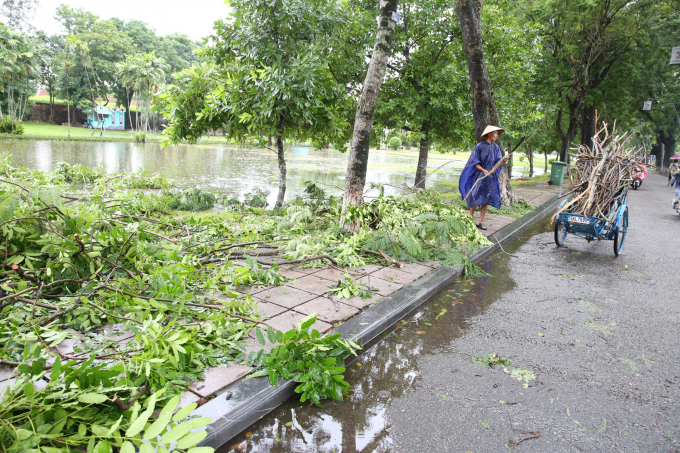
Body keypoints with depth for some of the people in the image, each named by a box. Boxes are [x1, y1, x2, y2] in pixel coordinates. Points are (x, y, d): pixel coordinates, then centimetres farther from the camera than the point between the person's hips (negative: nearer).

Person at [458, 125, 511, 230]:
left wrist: (503, 160, -22)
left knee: (486, 200, 3)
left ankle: (480, 222, 10)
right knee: (475, 199, -3)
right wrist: (483, 170, -20)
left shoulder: (496, 148, 9)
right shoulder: (480, 146, -6)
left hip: (491, 178, 5)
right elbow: (475, 162, -6)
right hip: (479, 177, -5)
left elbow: (497, 162, 0)